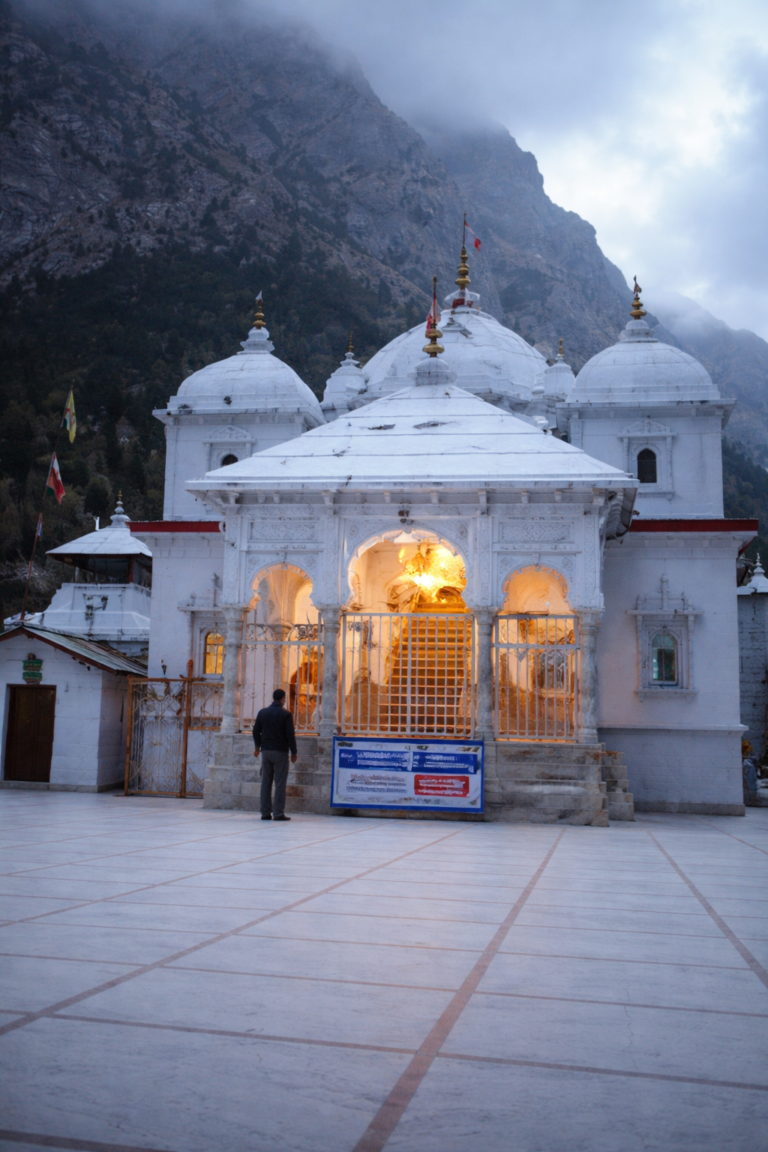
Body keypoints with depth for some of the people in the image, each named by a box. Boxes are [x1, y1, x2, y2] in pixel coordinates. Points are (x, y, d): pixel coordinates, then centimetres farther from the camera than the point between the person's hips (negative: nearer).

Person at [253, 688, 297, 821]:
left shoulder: (262, 713, 6)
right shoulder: (286, 714, -7)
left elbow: (256, 731, 11)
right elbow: (290, 735, -10)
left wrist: (258, 747, 25)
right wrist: (294, 752, -1)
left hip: (266, 751, 4)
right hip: (280, 752, -4)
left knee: (265, 782, 8)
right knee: (280, 783, -2)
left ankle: (265, 813, 7)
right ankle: (279, 813, -5)